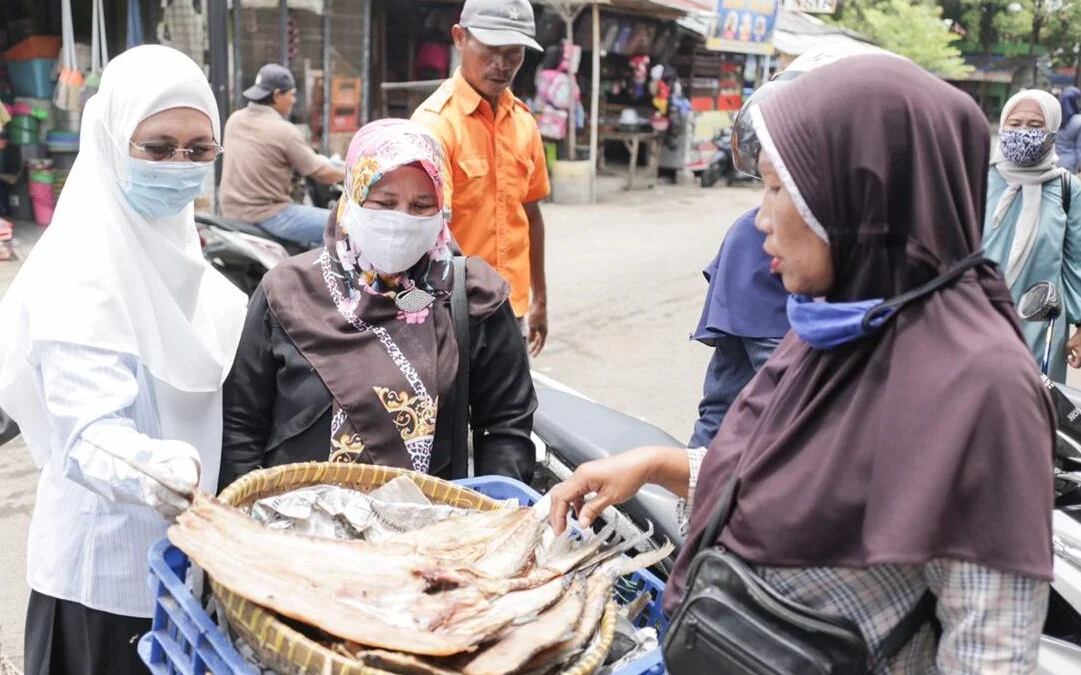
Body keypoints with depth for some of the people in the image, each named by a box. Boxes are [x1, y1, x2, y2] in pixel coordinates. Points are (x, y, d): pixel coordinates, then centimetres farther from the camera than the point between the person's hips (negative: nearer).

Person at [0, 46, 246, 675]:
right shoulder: (81, 266, -20)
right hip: (111, 564, -8)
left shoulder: (172, 238, 5)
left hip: (183, 549, 8)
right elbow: (89, 427, -31)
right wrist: (150, 467, -49)